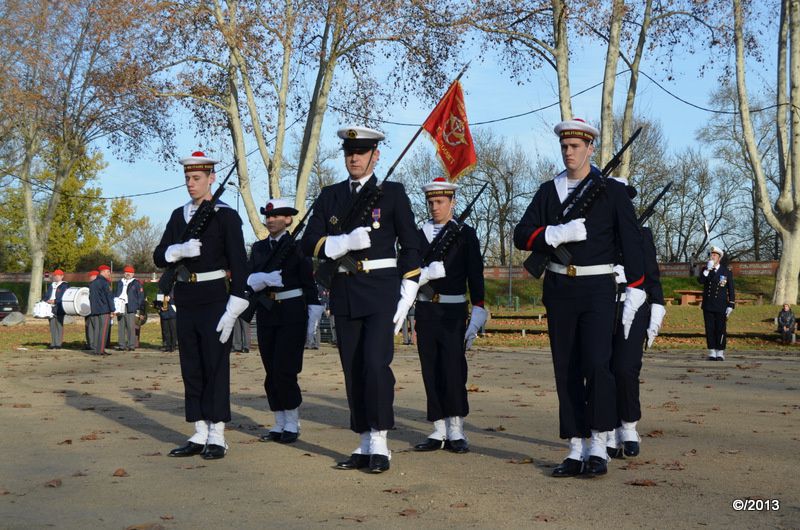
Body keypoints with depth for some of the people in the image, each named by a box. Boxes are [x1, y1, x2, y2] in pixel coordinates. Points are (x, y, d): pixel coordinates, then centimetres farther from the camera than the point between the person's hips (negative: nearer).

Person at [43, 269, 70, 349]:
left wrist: (54, 301, -18)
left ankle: (58, 343, 0)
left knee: (59, 325, -3)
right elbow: (47, 295, 20)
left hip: (59, 309, -6)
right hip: (51, 308, 7)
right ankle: (53, 344, 11)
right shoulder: (51, 285, 19)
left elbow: (64, 297, -12)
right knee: (52, 326, 7)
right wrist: (45, 300, -1)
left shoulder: (65, 285, -3)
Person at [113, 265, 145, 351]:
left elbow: (141, 296, 2)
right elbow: (115, 295, 21)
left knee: (131, 327, -7)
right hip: (120, 308, 4)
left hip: (130, 309, -4)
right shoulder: (119, 283, 20)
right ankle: (121, 345, 7)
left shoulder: (137, 283, 6)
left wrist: (139, 308, -6)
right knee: (121, 327, 4)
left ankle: (131, 345, -4)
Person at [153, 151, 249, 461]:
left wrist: (233, 310, -16)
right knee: (191, 368, 8)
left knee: (216, 367, -2)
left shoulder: (226, 216, -4)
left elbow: (239, 264, -10)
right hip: (186, 299, 6)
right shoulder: (178, 216, 12)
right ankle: (199, 435, 14)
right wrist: (179, 251, -15)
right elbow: (159, 257, 8)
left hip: (214, 299, -6)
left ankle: (217, 437, 4)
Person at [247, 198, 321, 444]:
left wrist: (312, 320, -6)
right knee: (271, 372, 6)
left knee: (284, 370, -9)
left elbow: (309, 284, -2)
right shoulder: (258, 248, 12)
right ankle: (279, 424, 15)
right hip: (266, 314, 5)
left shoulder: (297, 246, -1)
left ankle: (292, 425, 2)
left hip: (292, 313, -5)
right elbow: (249, 280, 3)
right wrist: (264, 278, -20)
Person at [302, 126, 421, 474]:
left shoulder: (392, 193, 3)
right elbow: (310, 243, 4)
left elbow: (410, 246, 2)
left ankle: (380, 443, -6)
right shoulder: (330, 196, 13)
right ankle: (365, 445, 14)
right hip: (344, 294, 4)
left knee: (375, 363, -16)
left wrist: (406, 299, -6)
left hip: (382, 293, -4)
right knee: (353, 371, 6)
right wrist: (346, 242, -16)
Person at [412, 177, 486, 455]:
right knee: (431, 372, 4)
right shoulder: (419, 235, 11)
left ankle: (456, 432, 1)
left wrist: (477, 317, -7)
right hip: (425, 311, 3)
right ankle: (439, 432, 10)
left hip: (453, 311, -3)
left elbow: (475, 276, -1)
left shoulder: (466, 234, 2)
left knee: (453, 370, -8)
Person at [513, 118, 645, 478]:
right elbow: (521, 236, 2)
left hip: (597, 289, -3)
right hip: (559, 289, 3)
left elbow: (631, 243, 0)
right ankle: (577, 450, 11)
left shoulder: (612, 191, 1)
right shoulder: (548, 191, 9)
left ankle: (598, 447, -3)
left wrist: (634, 293, -6)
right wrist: (558, 233, -16)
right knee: (566, 370, 4)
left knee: (596, 364, -15)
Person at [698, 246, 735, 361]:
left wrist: (731, 305, -3)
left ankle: (720, 353, 4)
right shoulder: (705, 269, 9)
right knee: (709, 329, 2)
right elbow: (700, 281, -11)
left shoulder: (726, 271, 2)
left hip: (721, 306, -2)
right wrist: (708, 269, -19)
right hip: (708, 306, 2)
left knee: (721, 329, -3)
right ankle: (712, 352, 7)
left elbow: (731, 290, 3)